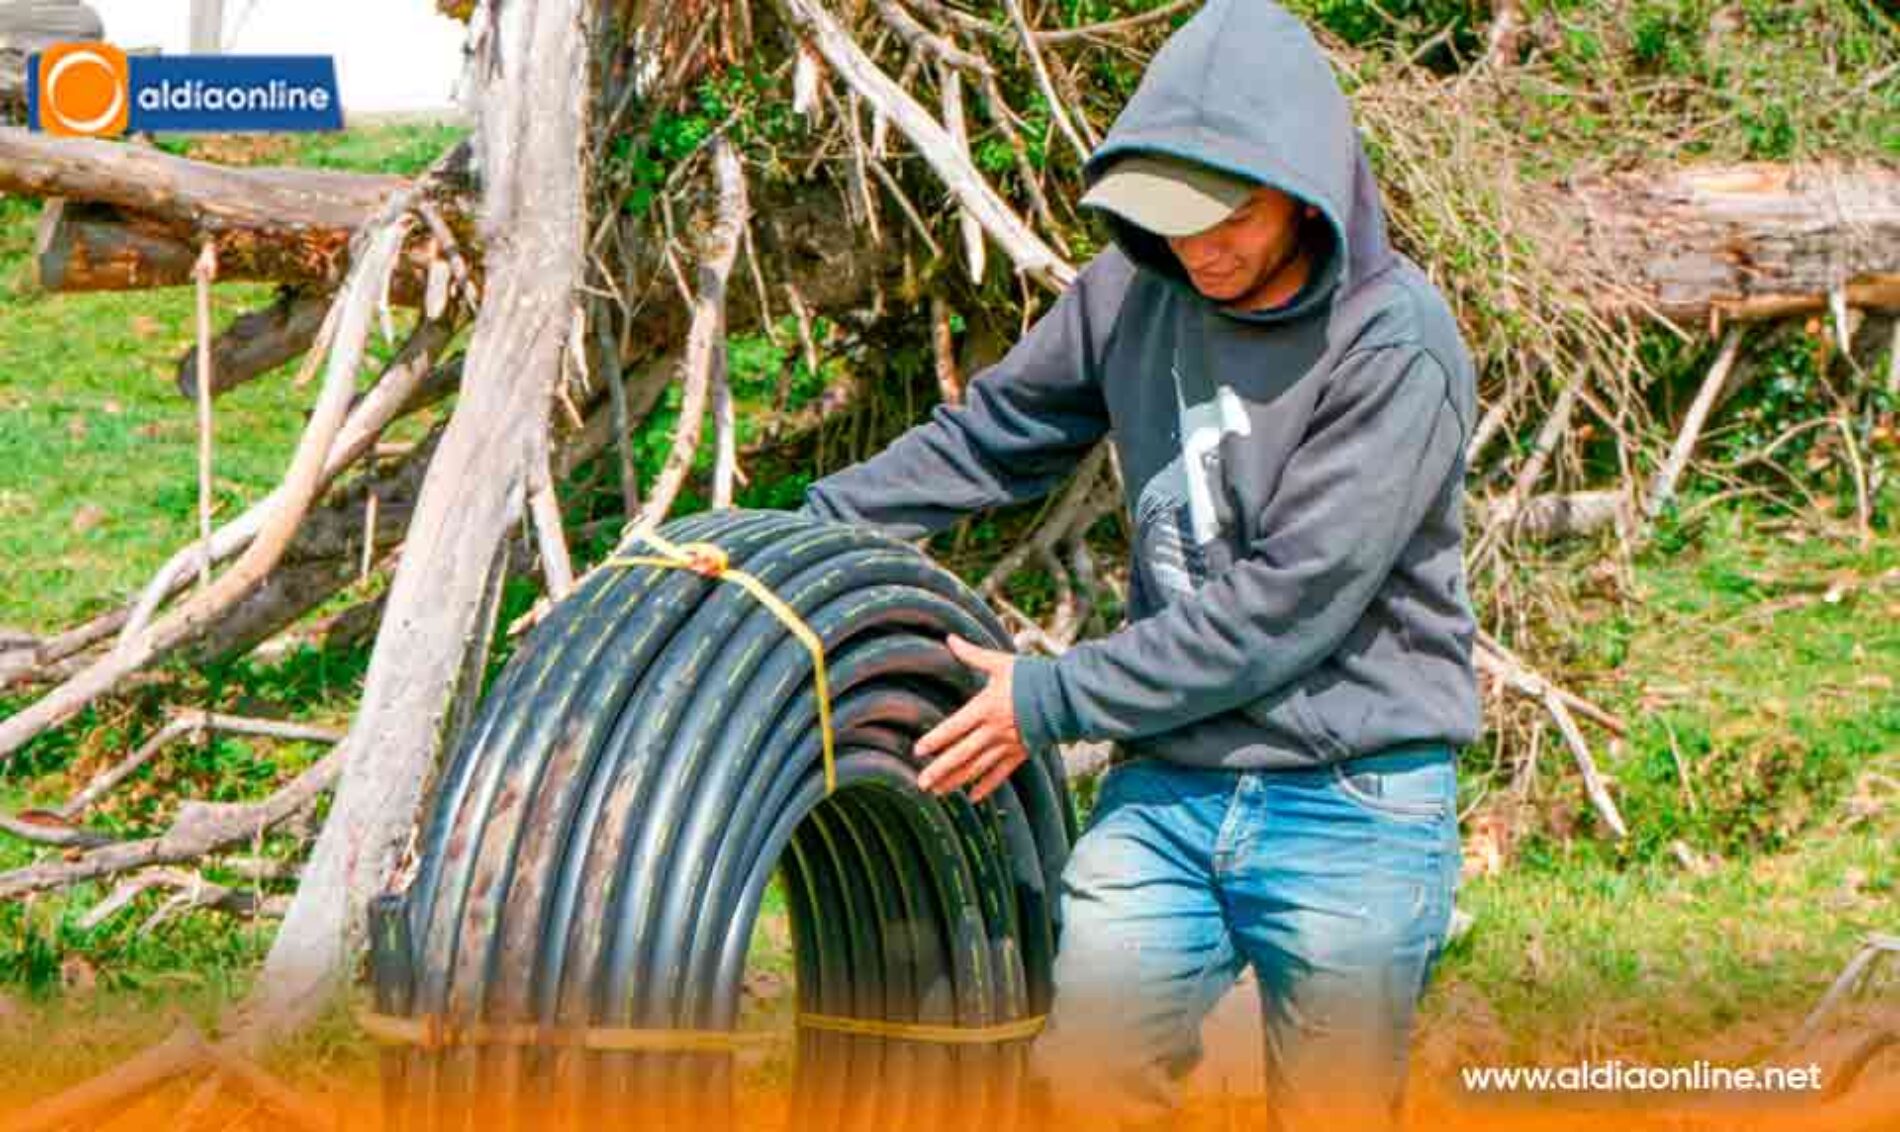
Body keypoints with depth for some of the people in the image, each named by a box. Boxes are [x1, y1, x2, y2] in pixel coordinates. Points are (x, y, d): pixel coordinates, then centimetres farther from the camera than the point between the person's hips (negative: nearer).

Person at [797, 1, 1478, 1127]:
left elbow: (1287, 603, -19)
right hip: (1165, 791, 5)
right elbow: (991, 436, 17)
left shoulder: (1398, 345, -16)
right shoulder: (1135, 291, 3)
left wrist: (1053, 699, -14)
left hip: (1349, 803, -5)